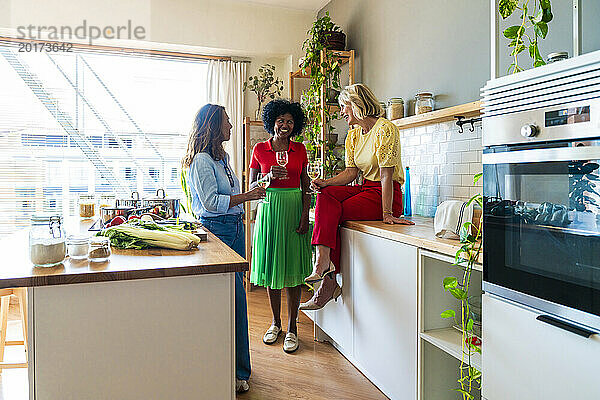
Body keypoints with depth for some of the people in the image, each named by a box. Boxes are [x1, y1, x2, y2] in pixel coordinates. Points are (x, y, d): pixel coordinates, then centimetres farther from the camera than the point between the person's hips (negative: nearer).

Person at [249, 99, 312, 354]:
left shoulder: (300, 150, 7)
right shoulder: (260, 149, 5)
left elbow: (306, 187, 6)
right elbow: (251, 188, 5)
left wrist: (305, 216, -5)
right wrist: (270, 176, -14)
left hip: (294, 210, 0)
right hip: (269, 210, 1)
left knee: (292, 268, 1)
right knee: (271, 265, 7)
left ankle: (292, 328, 13)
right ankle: (275, 322, 25)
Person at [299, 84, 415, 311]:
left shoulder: (385, 129, -13)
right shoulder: (353, 135, 13)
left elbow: (386, 174, -19)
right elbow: (351, 172, 7)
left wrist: (387, 213, -22)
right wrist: (326, 182, -11)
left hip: (386, 194, -7)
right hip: (365, 188, 7)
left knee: (332, 213, -24)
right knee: (326, 196, -22)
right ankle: (324, 262, -28)